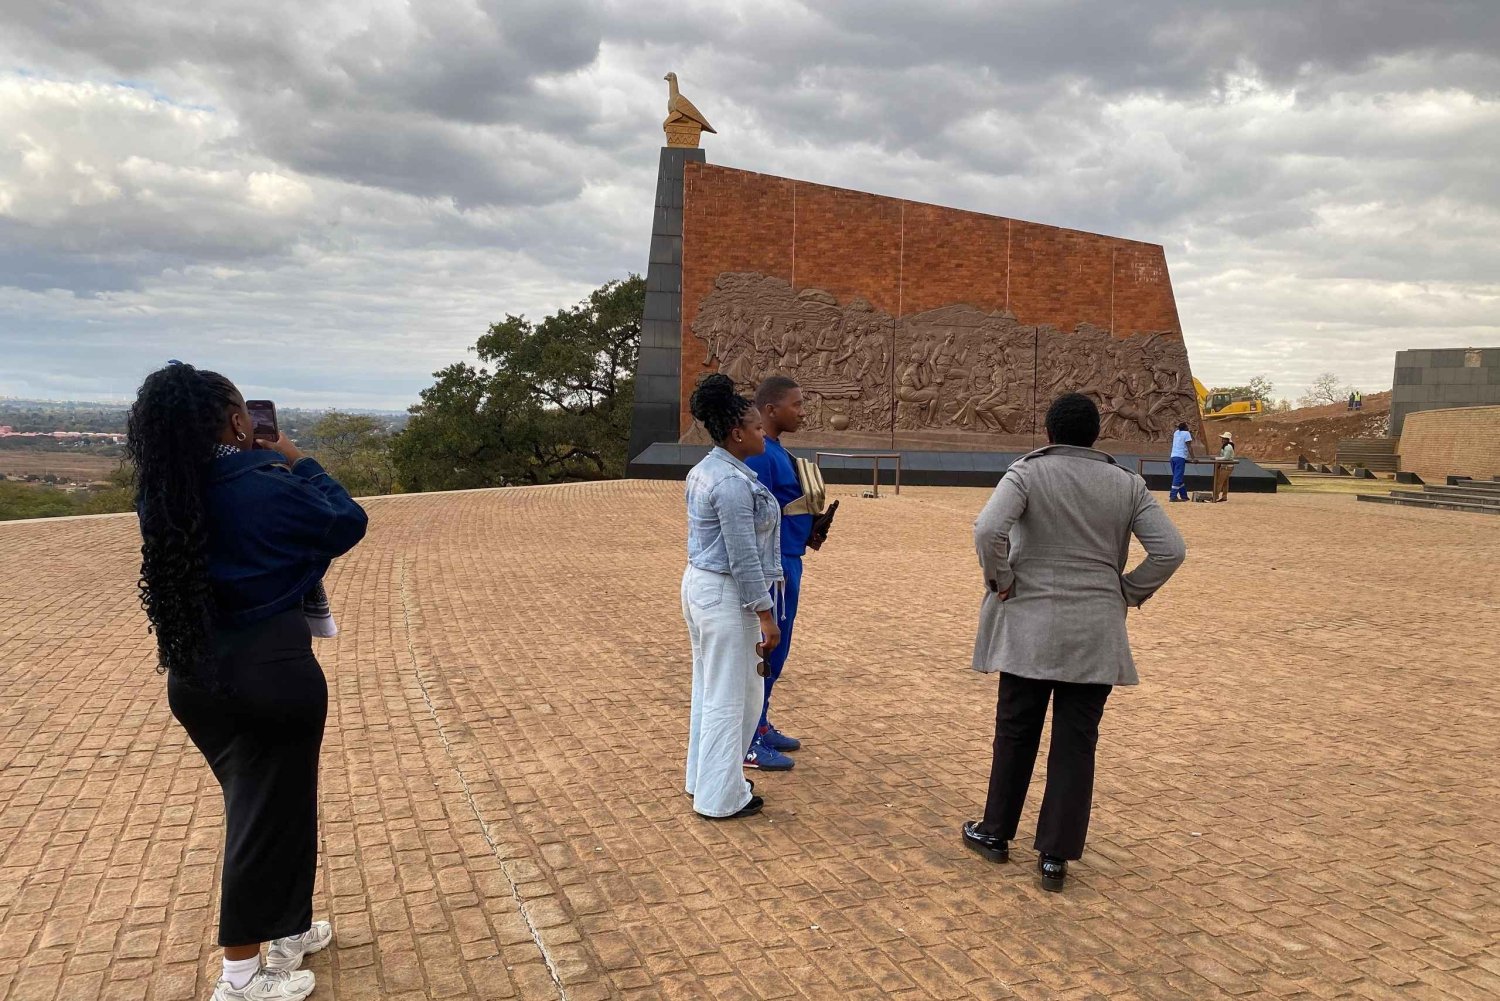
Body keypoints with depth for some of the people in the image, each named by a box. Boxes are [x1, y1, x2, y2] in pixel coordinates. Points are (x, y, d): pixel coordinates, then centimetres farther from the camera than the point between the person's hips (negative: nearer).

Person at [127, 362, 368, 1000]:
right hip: (270, 674, -7)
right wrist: (297, 463, 2)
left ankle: (287, 932, 39)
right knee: (272, 813, 9)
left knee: (255, 805, 22)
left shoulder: (161, 494, -2)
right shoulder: (266, 488, -21)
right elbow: (348, 522, -7)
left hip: (195, 676, 7)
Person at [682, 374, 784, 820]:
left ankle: (703, 778, 34)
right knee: (730, 697, 3)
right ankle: (721, 796, 15)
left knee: (709, 690, 20)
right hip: (724, 594, -10)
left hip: (698, 583, 10)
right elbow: (743, 557, -22)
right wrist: (766, 615, -17)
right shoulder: (733, 481, -22)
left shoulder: (704, 470, 9)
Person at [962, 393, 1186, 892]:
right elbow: (1170, 550, -3)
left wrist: (1001, 580, -7)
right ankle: (1055, 857, 15)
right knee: (1076, 744, 9)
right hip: (1096, 635, 2)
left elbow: (988, 530, -22)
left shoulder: (1028, 472, -6)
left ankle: (996, 832, 29)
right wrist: (1128, 591, 7)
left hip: (1030, 625, -2)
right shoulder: (1127, 483, 3)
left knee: (1015, 733, 13)